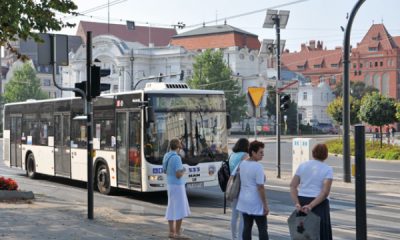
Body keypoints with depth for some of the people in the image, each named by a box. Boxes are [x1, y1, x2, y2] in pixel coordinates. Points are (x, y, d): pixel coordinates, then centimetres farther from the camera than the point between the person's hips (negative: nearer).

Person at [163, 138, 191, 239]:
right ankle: (178, 233, -3)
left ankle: (171, 232, 13)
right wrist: (183, 171, -3)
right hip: (177, 186, -9)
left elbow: (165, 171, 18)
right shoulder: (176, 158, -21)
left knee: (172, 209, 11)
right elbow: (178, 175, -23)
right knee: (180, 210, -4)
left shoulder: (166, 156, 7)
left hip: (170, 185, 9)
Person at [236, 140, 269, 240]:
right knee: (262, 229, 0)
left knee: (247, 227, 10)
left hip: (244, 200, 7)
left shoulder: (242, 163, 4)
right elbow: (260, 188, -19)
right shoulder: (258, 166, -18)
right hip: (256, 203, -7)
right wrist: (265, 205, -14)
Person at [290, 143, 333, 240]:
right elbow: (325, 192, -16)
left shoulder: (302, 165, 7)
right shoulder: (327, 169, -4)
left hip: (302, 203, 4)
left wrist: (297, 203, -11)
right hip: (318, 203, -4)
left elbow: (293, 186, -2)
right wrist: (311, 206, -20)